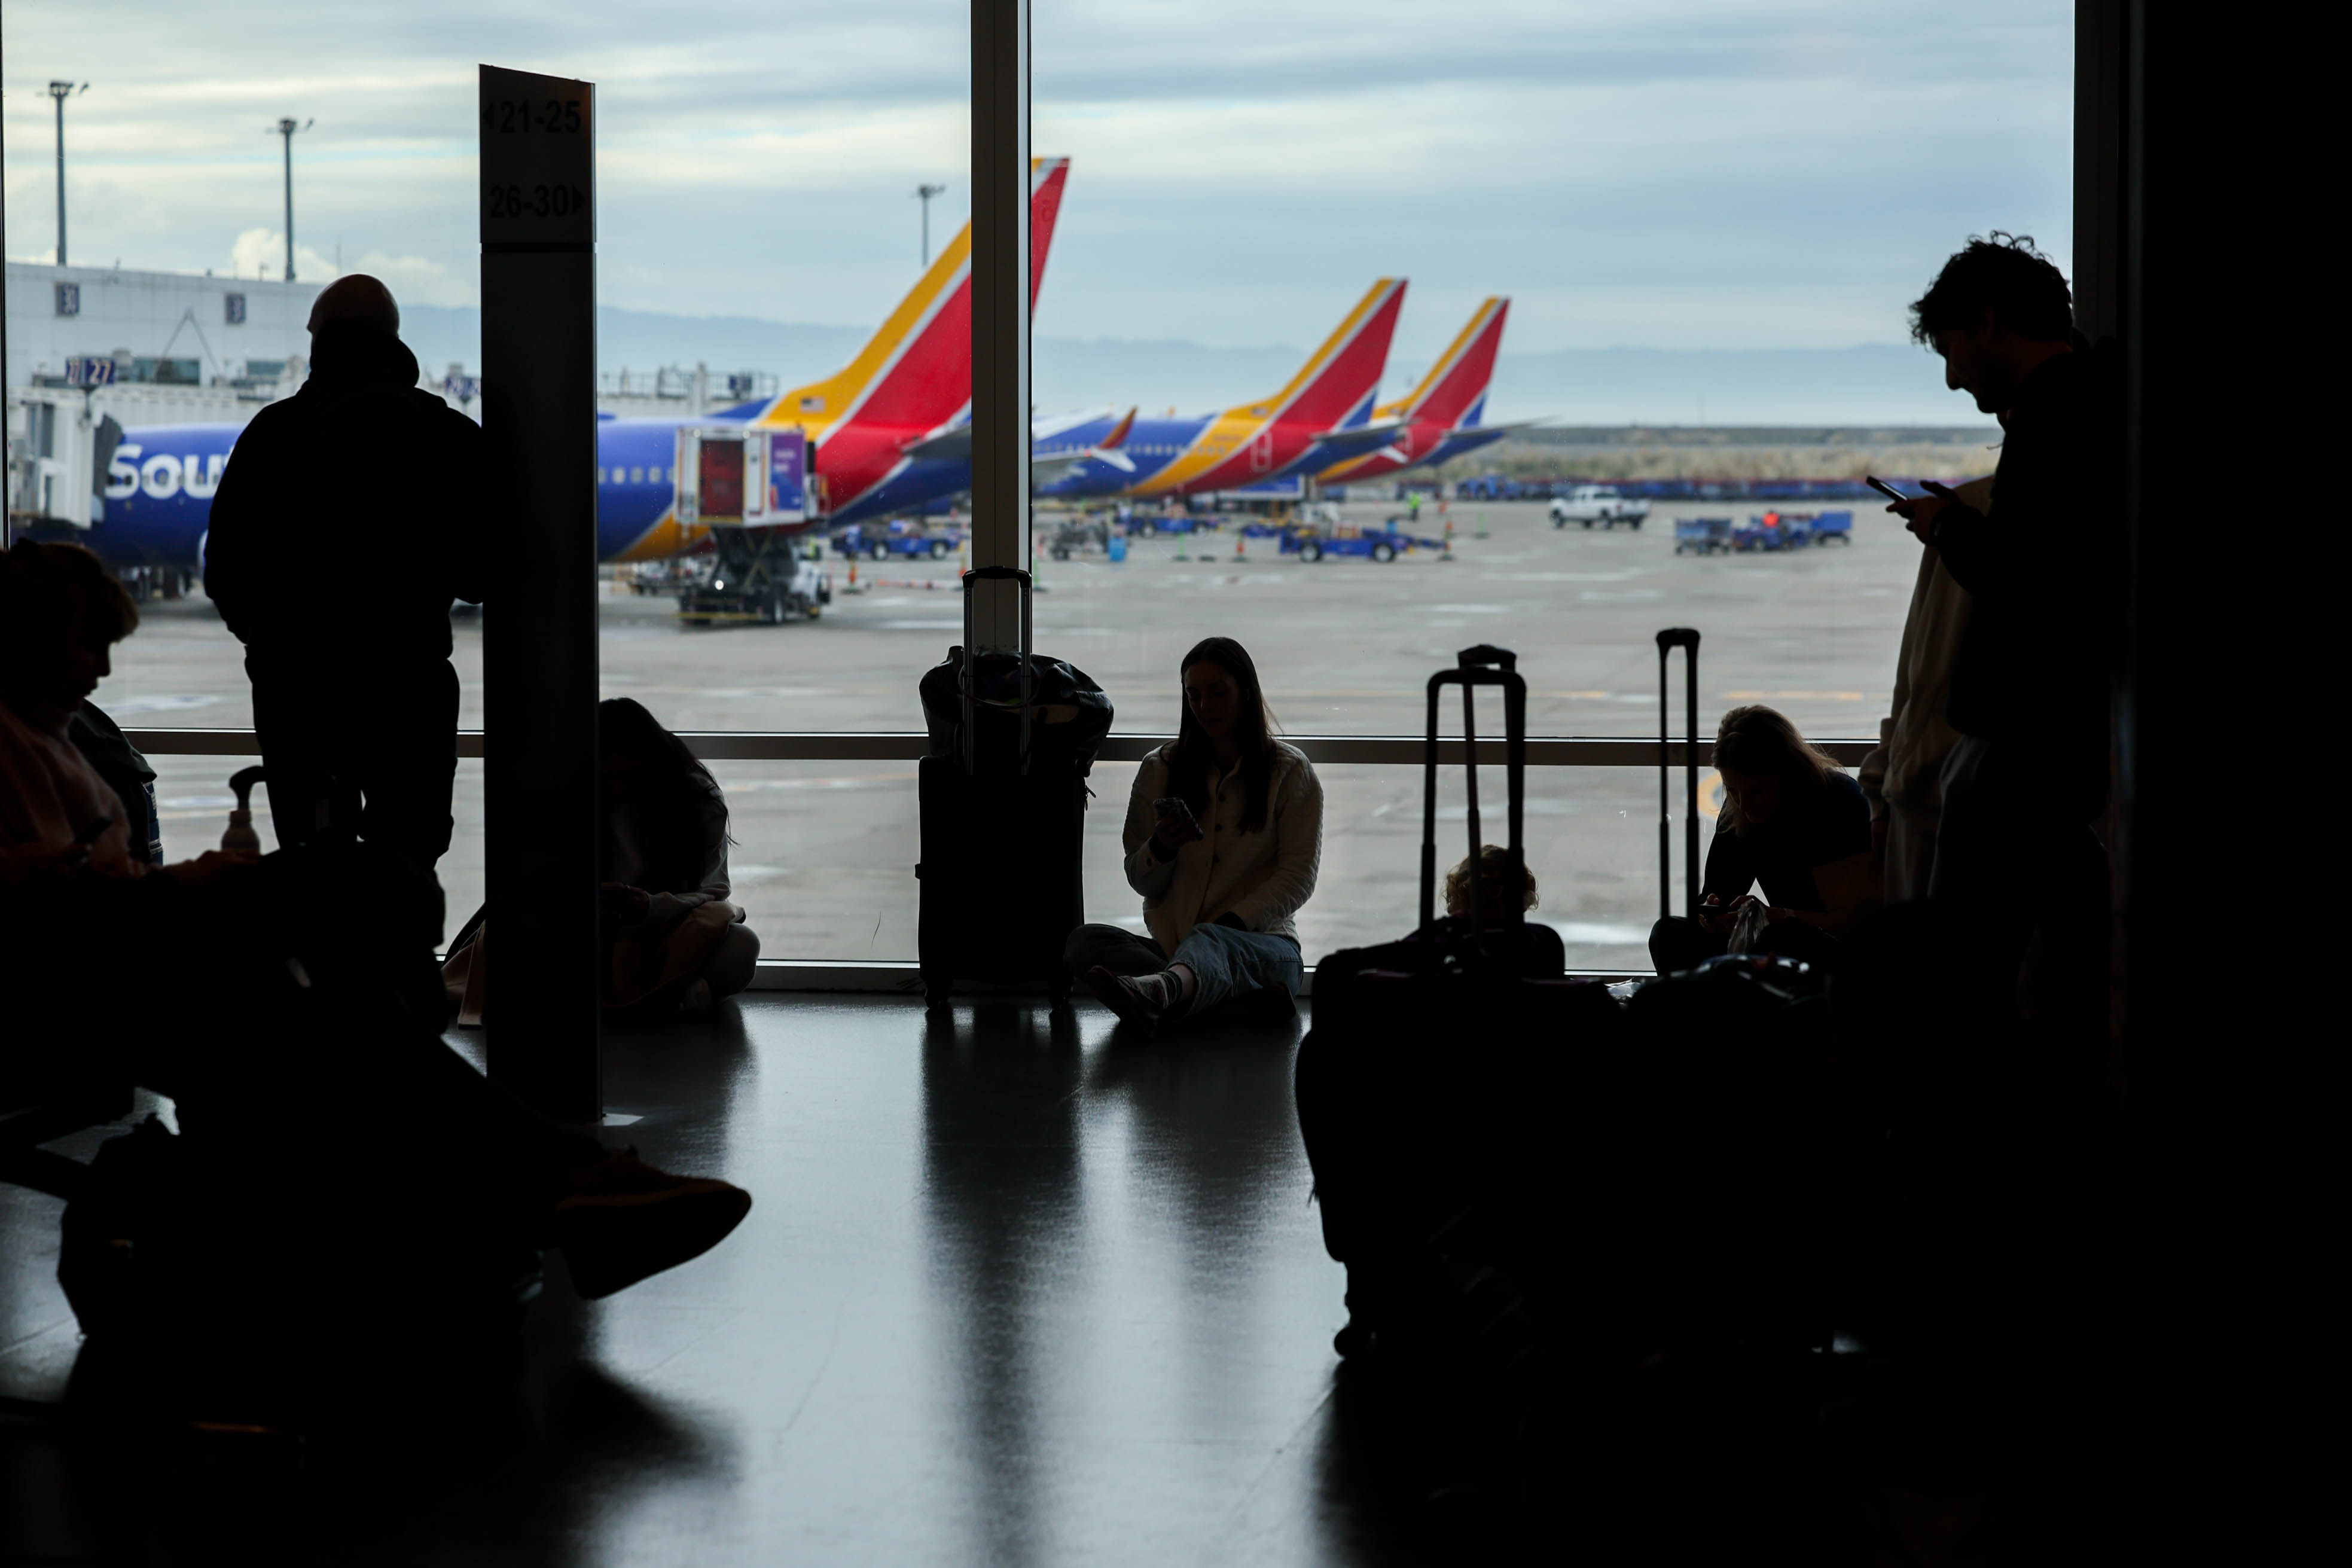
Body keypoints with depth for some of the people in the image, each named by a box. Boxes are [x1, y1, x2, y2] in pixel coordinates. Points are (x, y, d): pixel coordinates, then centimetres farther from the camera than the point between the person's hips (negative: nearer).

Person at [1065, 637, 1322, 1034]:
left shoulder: (1290, 771, 9)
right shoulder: (1161, 769, 15)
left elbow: (1299, 878, 1)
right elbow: (1141, 882, 15)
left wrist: (1230, 923, -15)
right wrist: (1161, 849, -9)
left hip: (1262, 943, -3)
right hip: (1172, 940, 3)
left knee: (1206, 942, -40)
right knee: (1084, 941, -28)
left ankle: (1157, 990, -79)